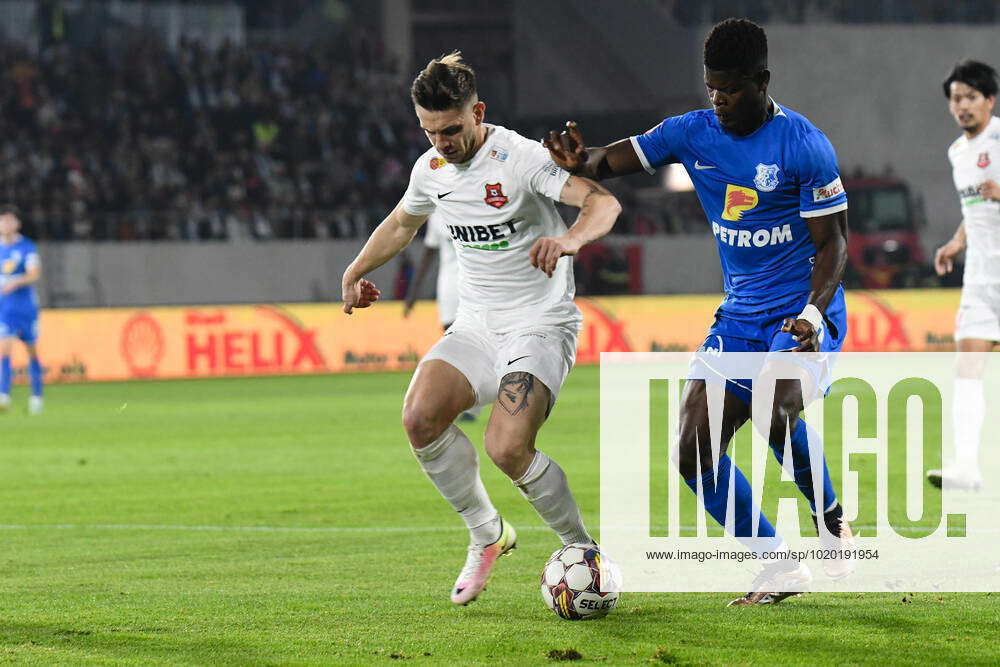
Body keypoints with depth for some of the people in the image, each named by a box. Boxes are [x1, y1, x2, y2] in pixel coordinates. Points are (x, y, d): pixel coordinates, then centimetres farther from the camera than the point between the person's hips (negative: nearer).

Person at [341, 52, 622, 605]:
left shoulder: (519, 157, -16)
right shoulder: (430, 169, 5)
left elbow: (602, 202, -27)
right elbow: (402, 222, 28)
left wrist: (570, 239, -47)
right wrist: (356, 271, 38)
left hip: (541, 326, -6)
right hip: (475, 326, 6)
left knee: (507, 449, -26)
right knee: (419, 417, -21)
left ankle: (583, 549, -2)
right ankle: (487, 535, 1)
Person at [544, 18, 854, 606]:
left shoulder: (804, 146, -13)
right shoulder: (694, 133, 2)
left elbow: (833, 243, -11)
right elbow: (615, 160, 1)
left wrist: (813, 315, -26)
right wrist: (581, 161, -24)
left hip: (803, 311, -6)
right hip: (740, 315, 6)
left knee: (773, 412, -33)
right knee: (694, 452, -6)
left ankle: (832, 523, -6)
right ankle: (780, 568, 6)